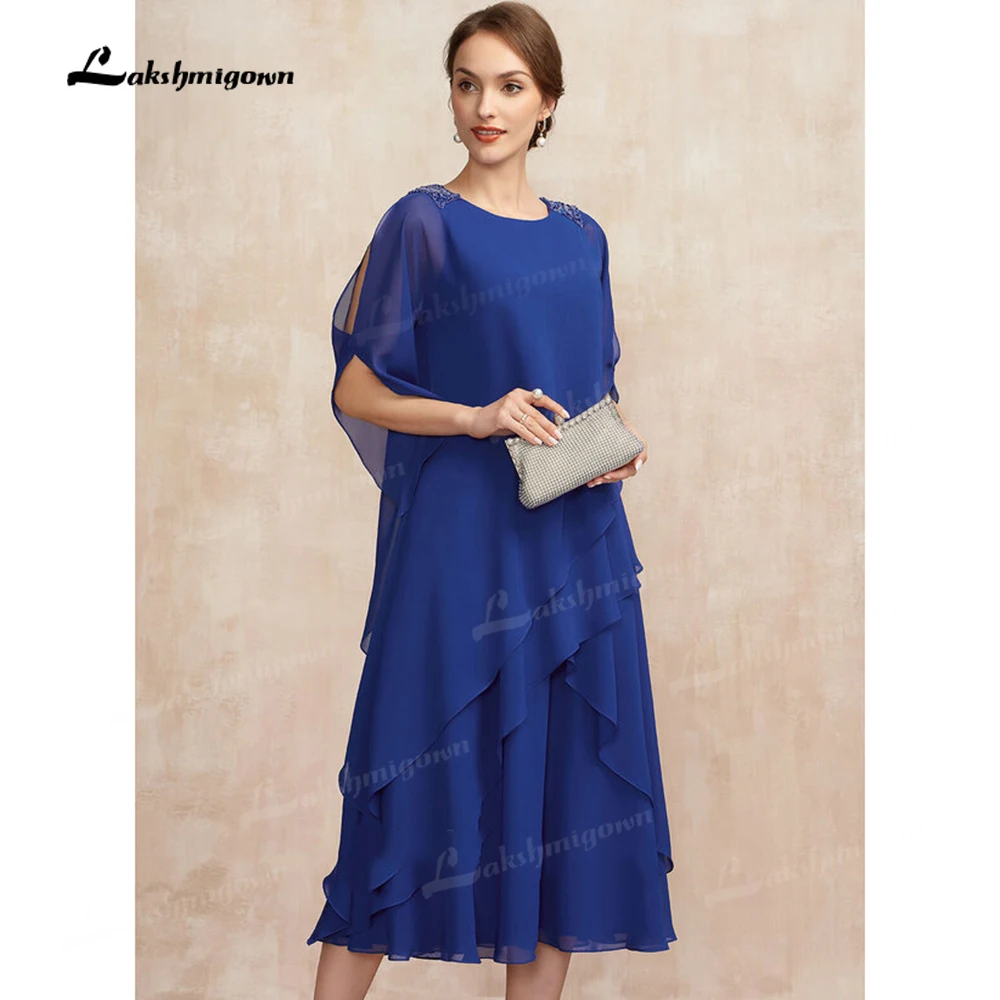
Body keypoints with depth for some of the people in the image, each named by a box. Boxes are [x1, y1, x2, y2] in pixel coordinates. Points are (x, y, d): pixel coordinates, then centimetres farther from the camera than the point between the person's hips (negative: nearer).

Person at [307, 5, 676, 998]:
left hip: (573, 542, 5)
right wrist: (476, 417, -17)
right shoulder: (422, 224, -2)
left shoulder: (580, 237, 12)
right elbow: (355, 391, -4)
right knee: (428, 782, -2)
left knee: (564, 776, 7)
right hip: (457, 544, -5)